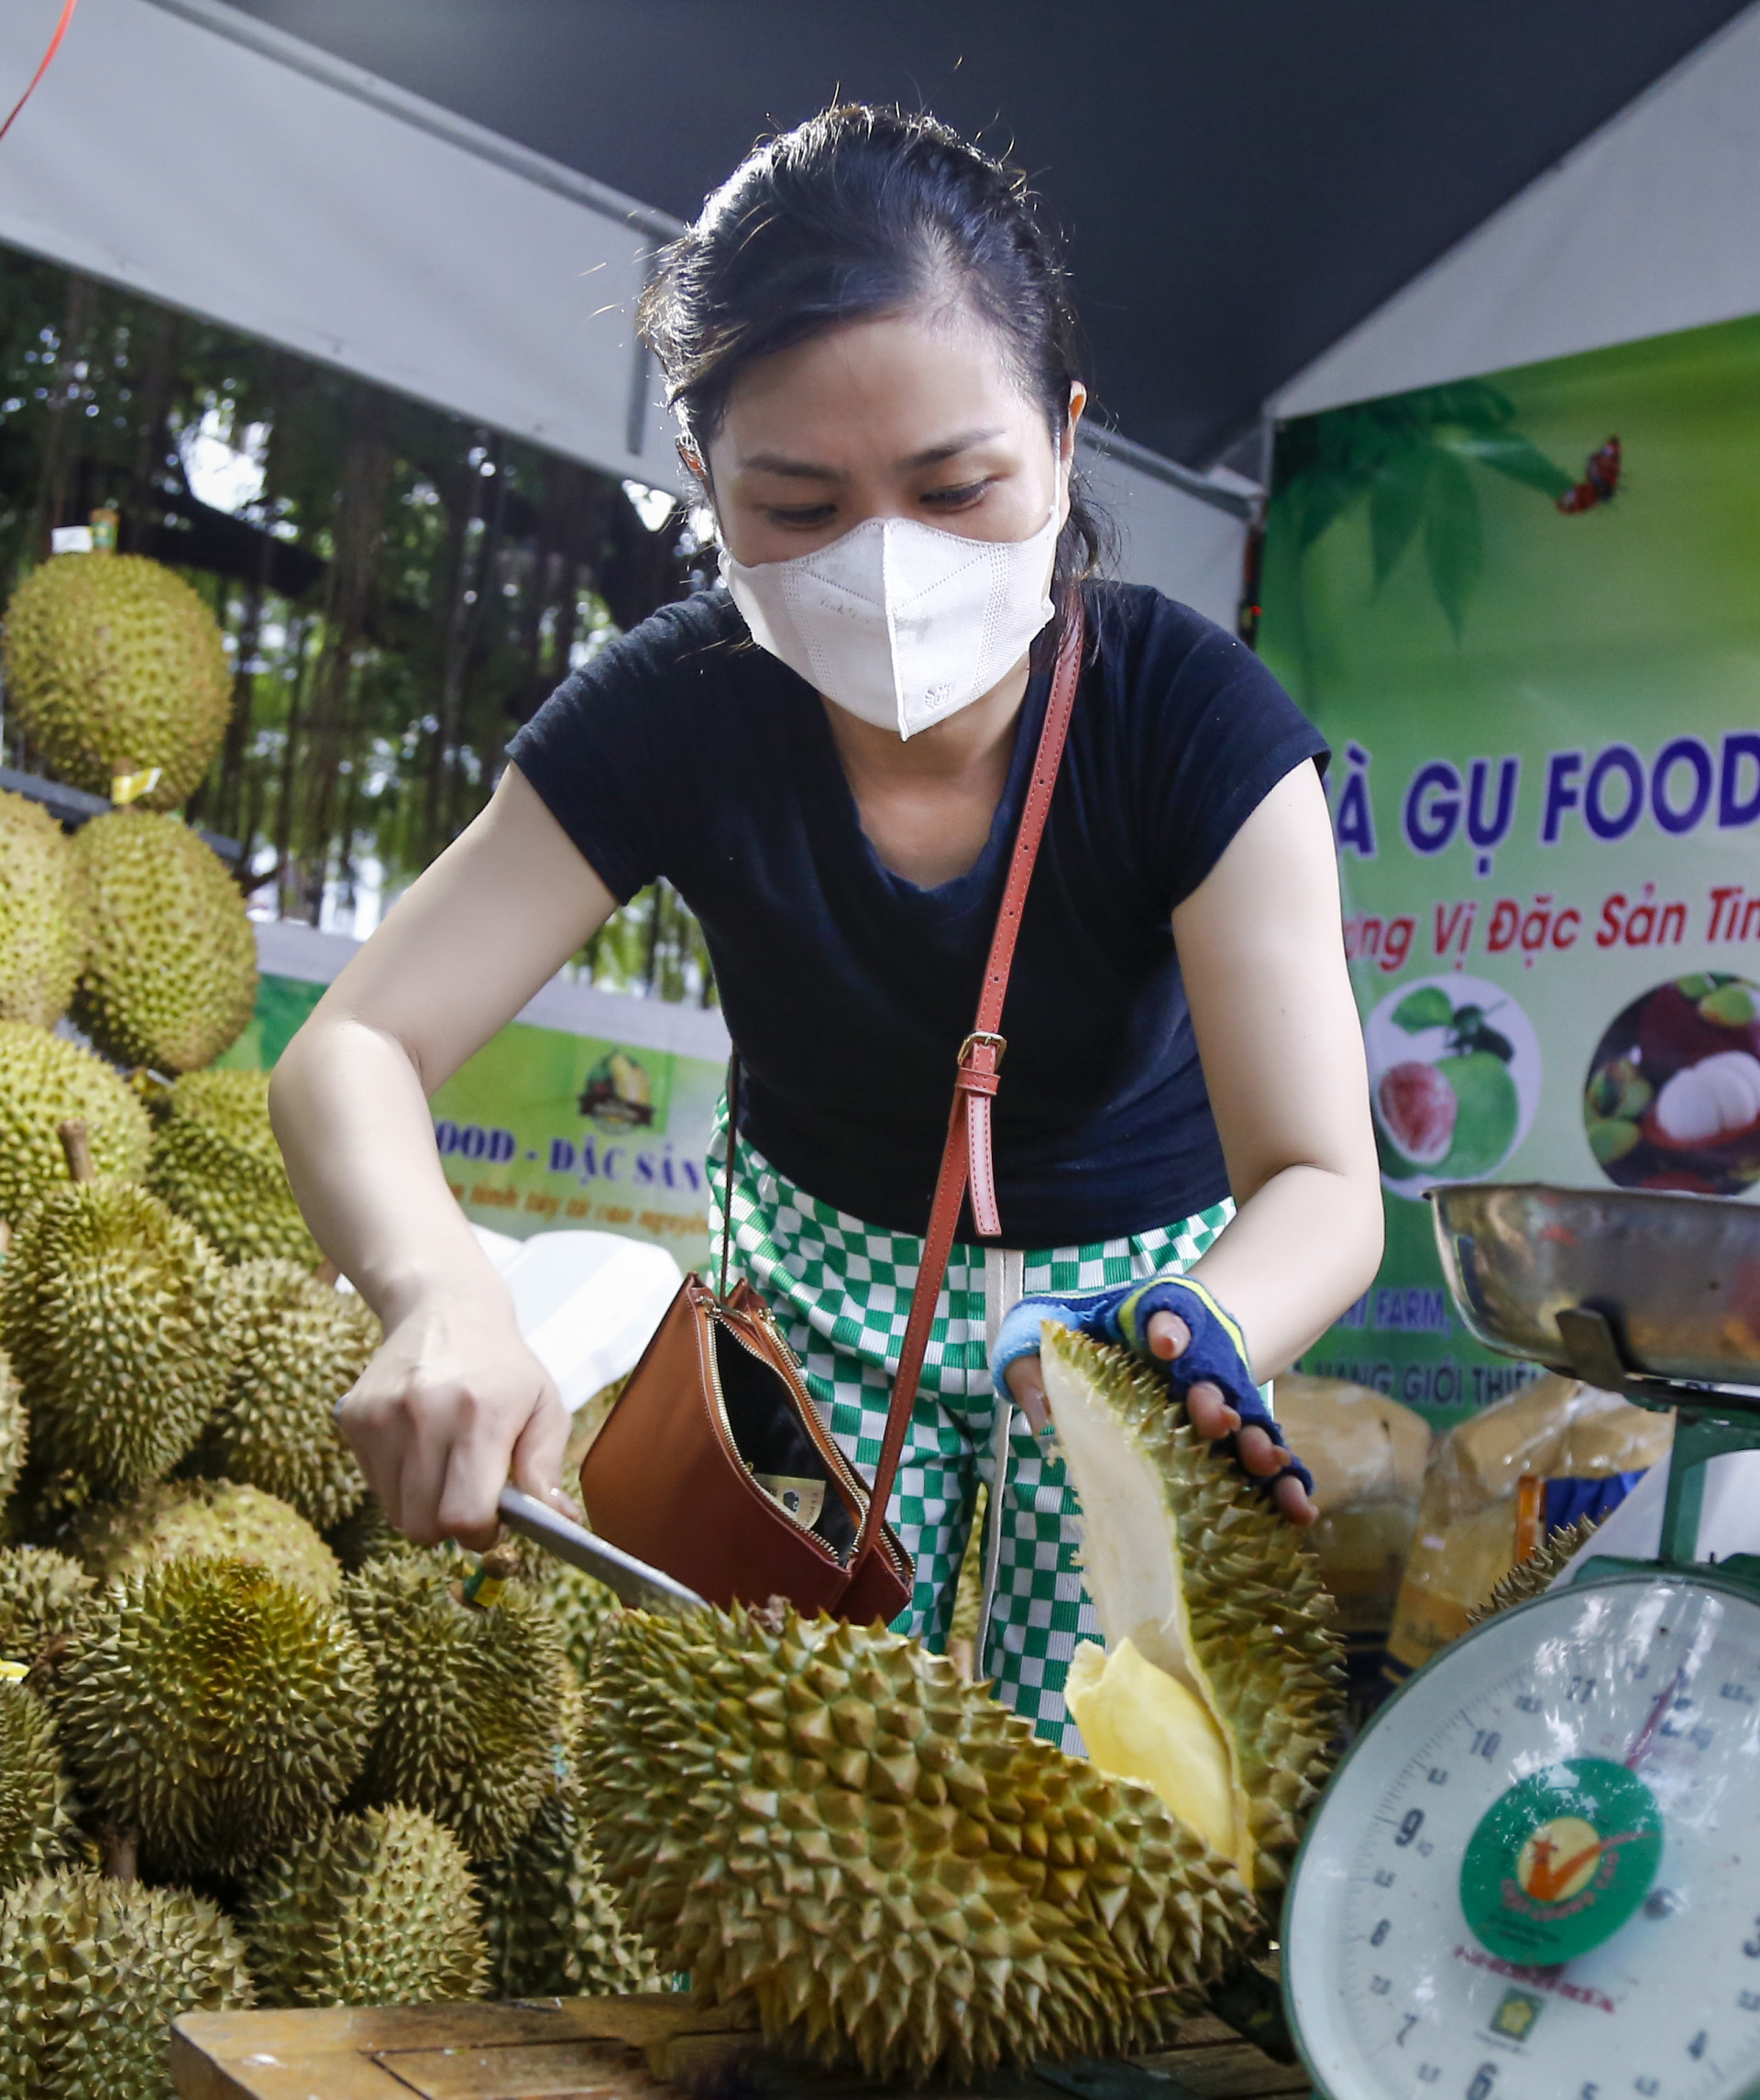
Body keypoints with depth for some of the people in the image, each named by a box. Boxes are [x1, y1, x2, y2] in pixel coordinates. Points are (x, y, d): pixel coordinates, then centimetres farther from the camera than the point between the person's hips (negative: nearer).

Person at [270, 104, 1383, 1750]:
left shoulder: (1194, 718, -27)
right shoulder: (674, 716, -23)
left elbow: (1323, 1180, -32)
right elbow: (349, 1054, -23)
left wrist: (1199, 1343, -56)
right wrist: (439, 1297, -46)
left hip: (1136, 1275, -1)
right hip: (827, 1258, 1)